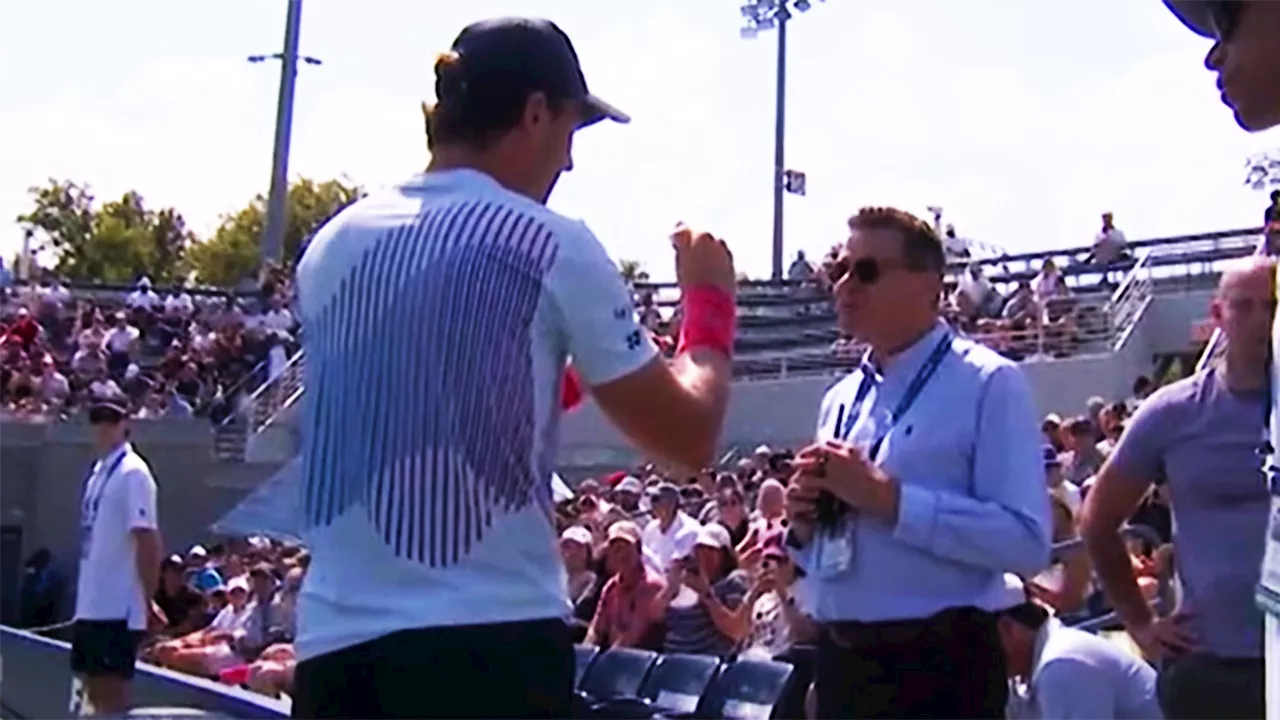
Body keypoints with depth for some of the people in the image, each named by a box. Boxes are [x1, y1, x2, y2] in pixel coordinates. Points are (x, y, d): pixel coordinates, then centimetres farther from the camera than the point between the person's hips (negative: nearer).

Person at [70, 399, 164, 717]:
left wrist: (148, 601, -18)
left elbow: (147, 540, -16)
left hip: (119, 605, -9)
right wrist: (85, 593, 19)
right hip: (90, 602, 9)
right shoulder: (98, 470, 15)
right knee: (92, 685, 13)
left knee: (113, 692, -6)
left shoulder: (133, 473, -12)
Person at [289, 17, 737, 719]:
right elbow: (687, 439, 0)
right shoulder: (552, 246, -6)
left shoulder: (332, 245, 9)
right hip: (491, 642, -5)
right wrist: (709, 300, 15)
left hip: (337, 639, 5)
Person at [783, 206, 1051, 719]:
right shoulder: (840, 399, 14)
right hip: (841, 663, 7)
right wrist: (804, 522, -1)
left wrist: (889, 499, -20)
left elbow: (1026, 541, -19)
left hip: (938, 668, -7)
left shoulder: (988, 383, -7)